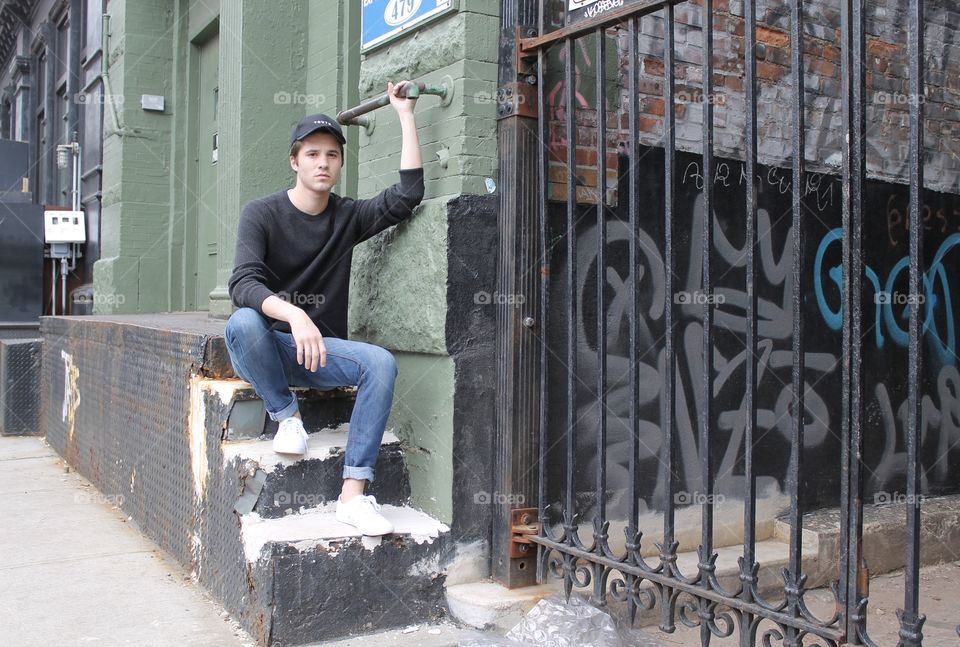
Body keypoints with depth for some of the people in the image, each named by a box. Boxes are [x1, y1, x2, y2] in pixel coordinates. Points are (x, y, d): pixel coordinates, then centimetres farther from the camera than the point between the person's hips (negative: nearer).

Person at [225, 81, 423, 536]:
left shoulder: (348, 217, 7)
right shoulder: (262, 214, -4)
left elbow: (407, 194, -7)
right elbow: (243, 285, -20)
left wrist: (405, 114, -3)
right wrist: (293, 315, -40)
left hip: (322, 347, 3)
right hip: (269, 347, -2)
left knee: (381, 362, -27)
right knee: (242, 324, -37)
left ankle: (353, 492, -29)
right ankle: (286, 416, -12)